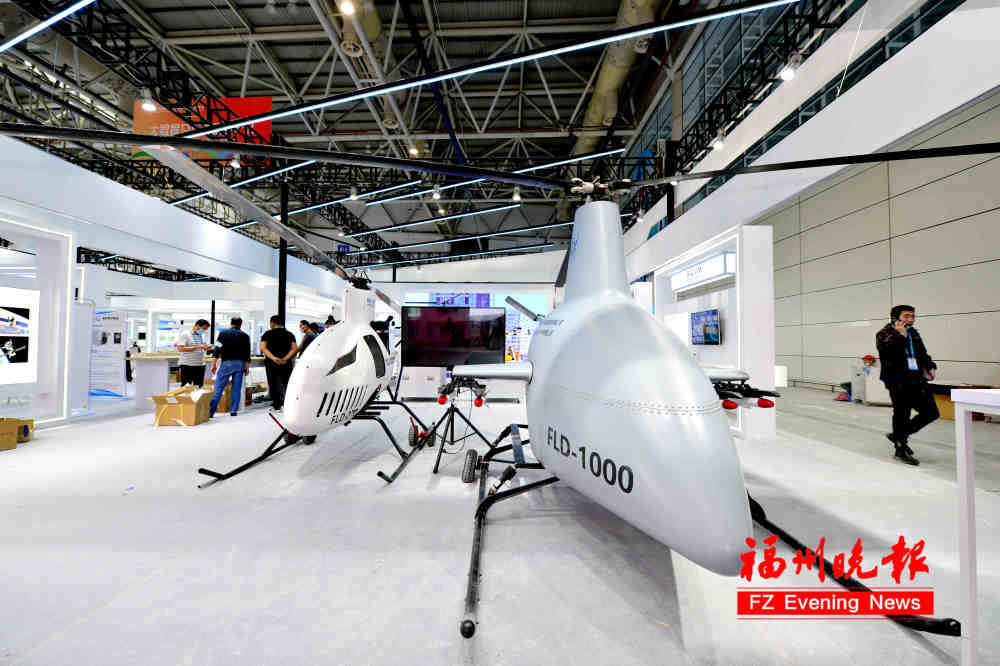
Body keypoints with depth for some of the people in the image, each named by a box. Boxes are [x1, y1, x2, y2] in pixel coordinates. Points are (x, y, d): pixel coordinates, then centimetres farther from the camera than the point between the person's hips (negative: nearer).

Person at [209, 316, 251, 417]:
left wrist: (214, 364, 1)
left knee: (218, 388, -1)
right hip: (240, 364, 1)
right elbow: (247, 353, 6)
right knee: (237, 389, 6)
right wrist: (247, 367, 11)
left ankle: (210, 412, -6)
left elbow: (217, 350, -1)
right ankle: (233, 410, 8)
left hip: (226, 363, -1)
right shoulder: (245, 336, 7)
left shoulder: (223, 333, 4)